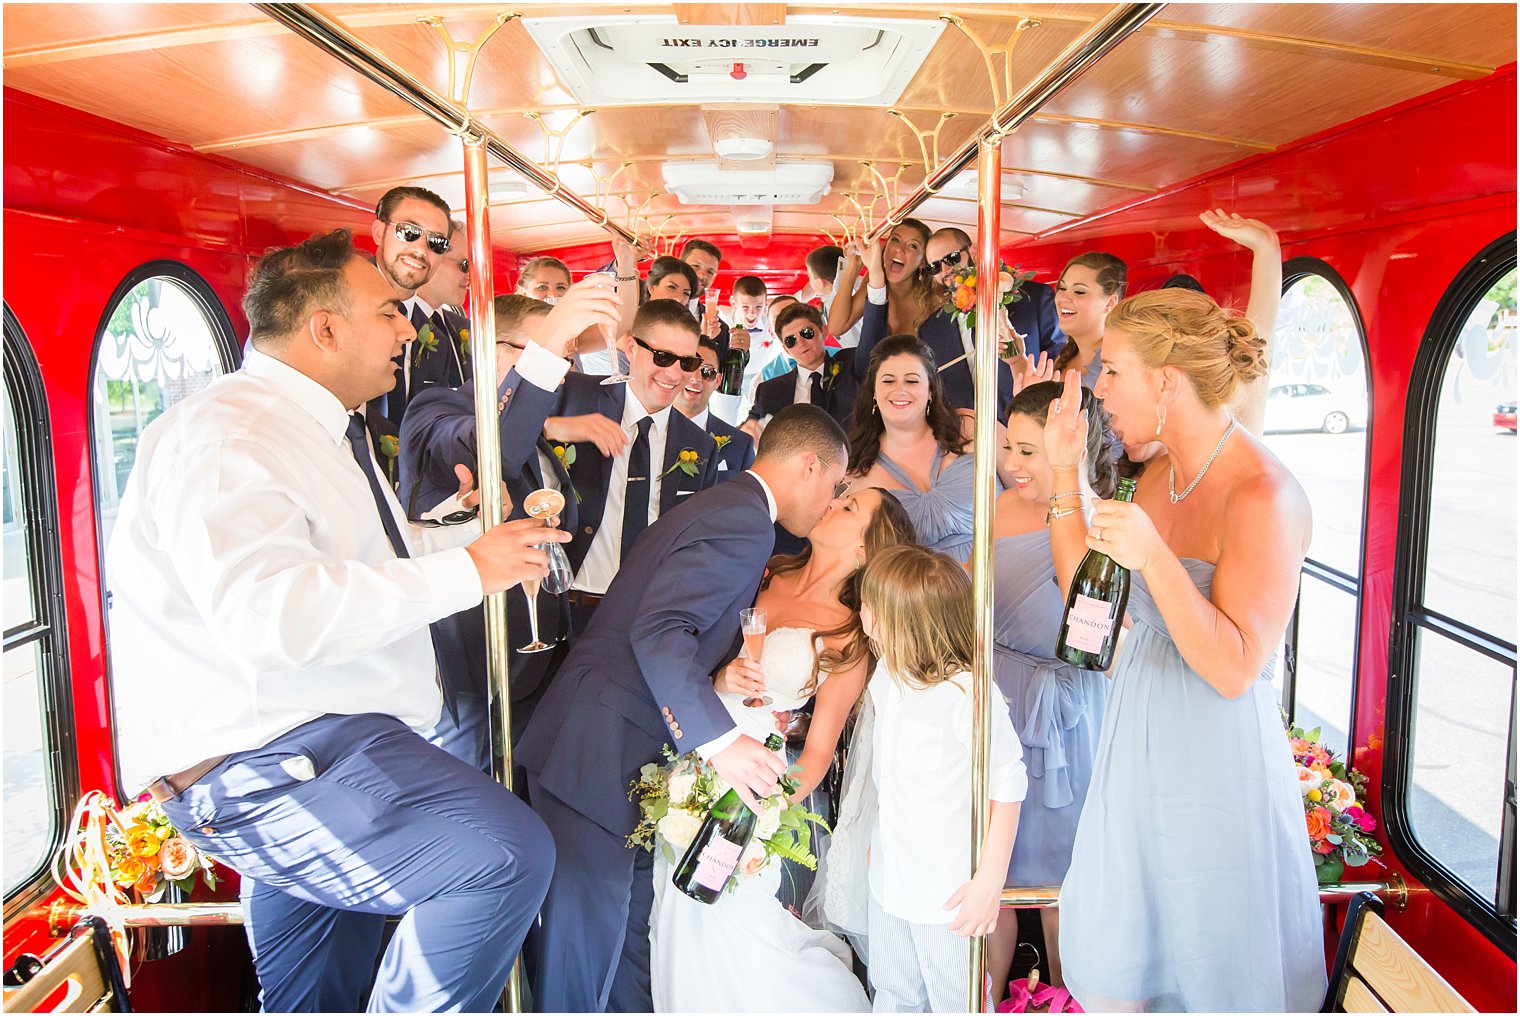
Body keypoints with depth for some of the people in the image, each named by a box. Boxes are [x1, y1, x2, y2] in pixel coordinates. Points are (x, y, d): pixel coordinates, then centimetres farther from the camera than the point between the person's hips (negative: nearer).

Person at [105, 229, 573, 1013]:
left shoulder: (318, 429, 15)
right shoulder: (225, 434, -20)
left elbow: (377, 554, 27)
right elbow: (269, 615, -35)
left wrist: (498, 536, 13)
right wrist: (466, 571, -29)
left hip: (309, 737, 11)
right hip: (259, 762, -11)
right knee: (507, 851, -25)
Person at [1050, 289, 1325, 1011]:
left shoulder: (1264, 497, -21)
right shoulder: (1163, 475, 3)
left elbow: (1233, 668, -23)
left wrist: (1153, 558, -32)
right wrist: (1065, 470, -1)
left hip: (1218, 751, -7)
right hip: (1140, 734, 7)